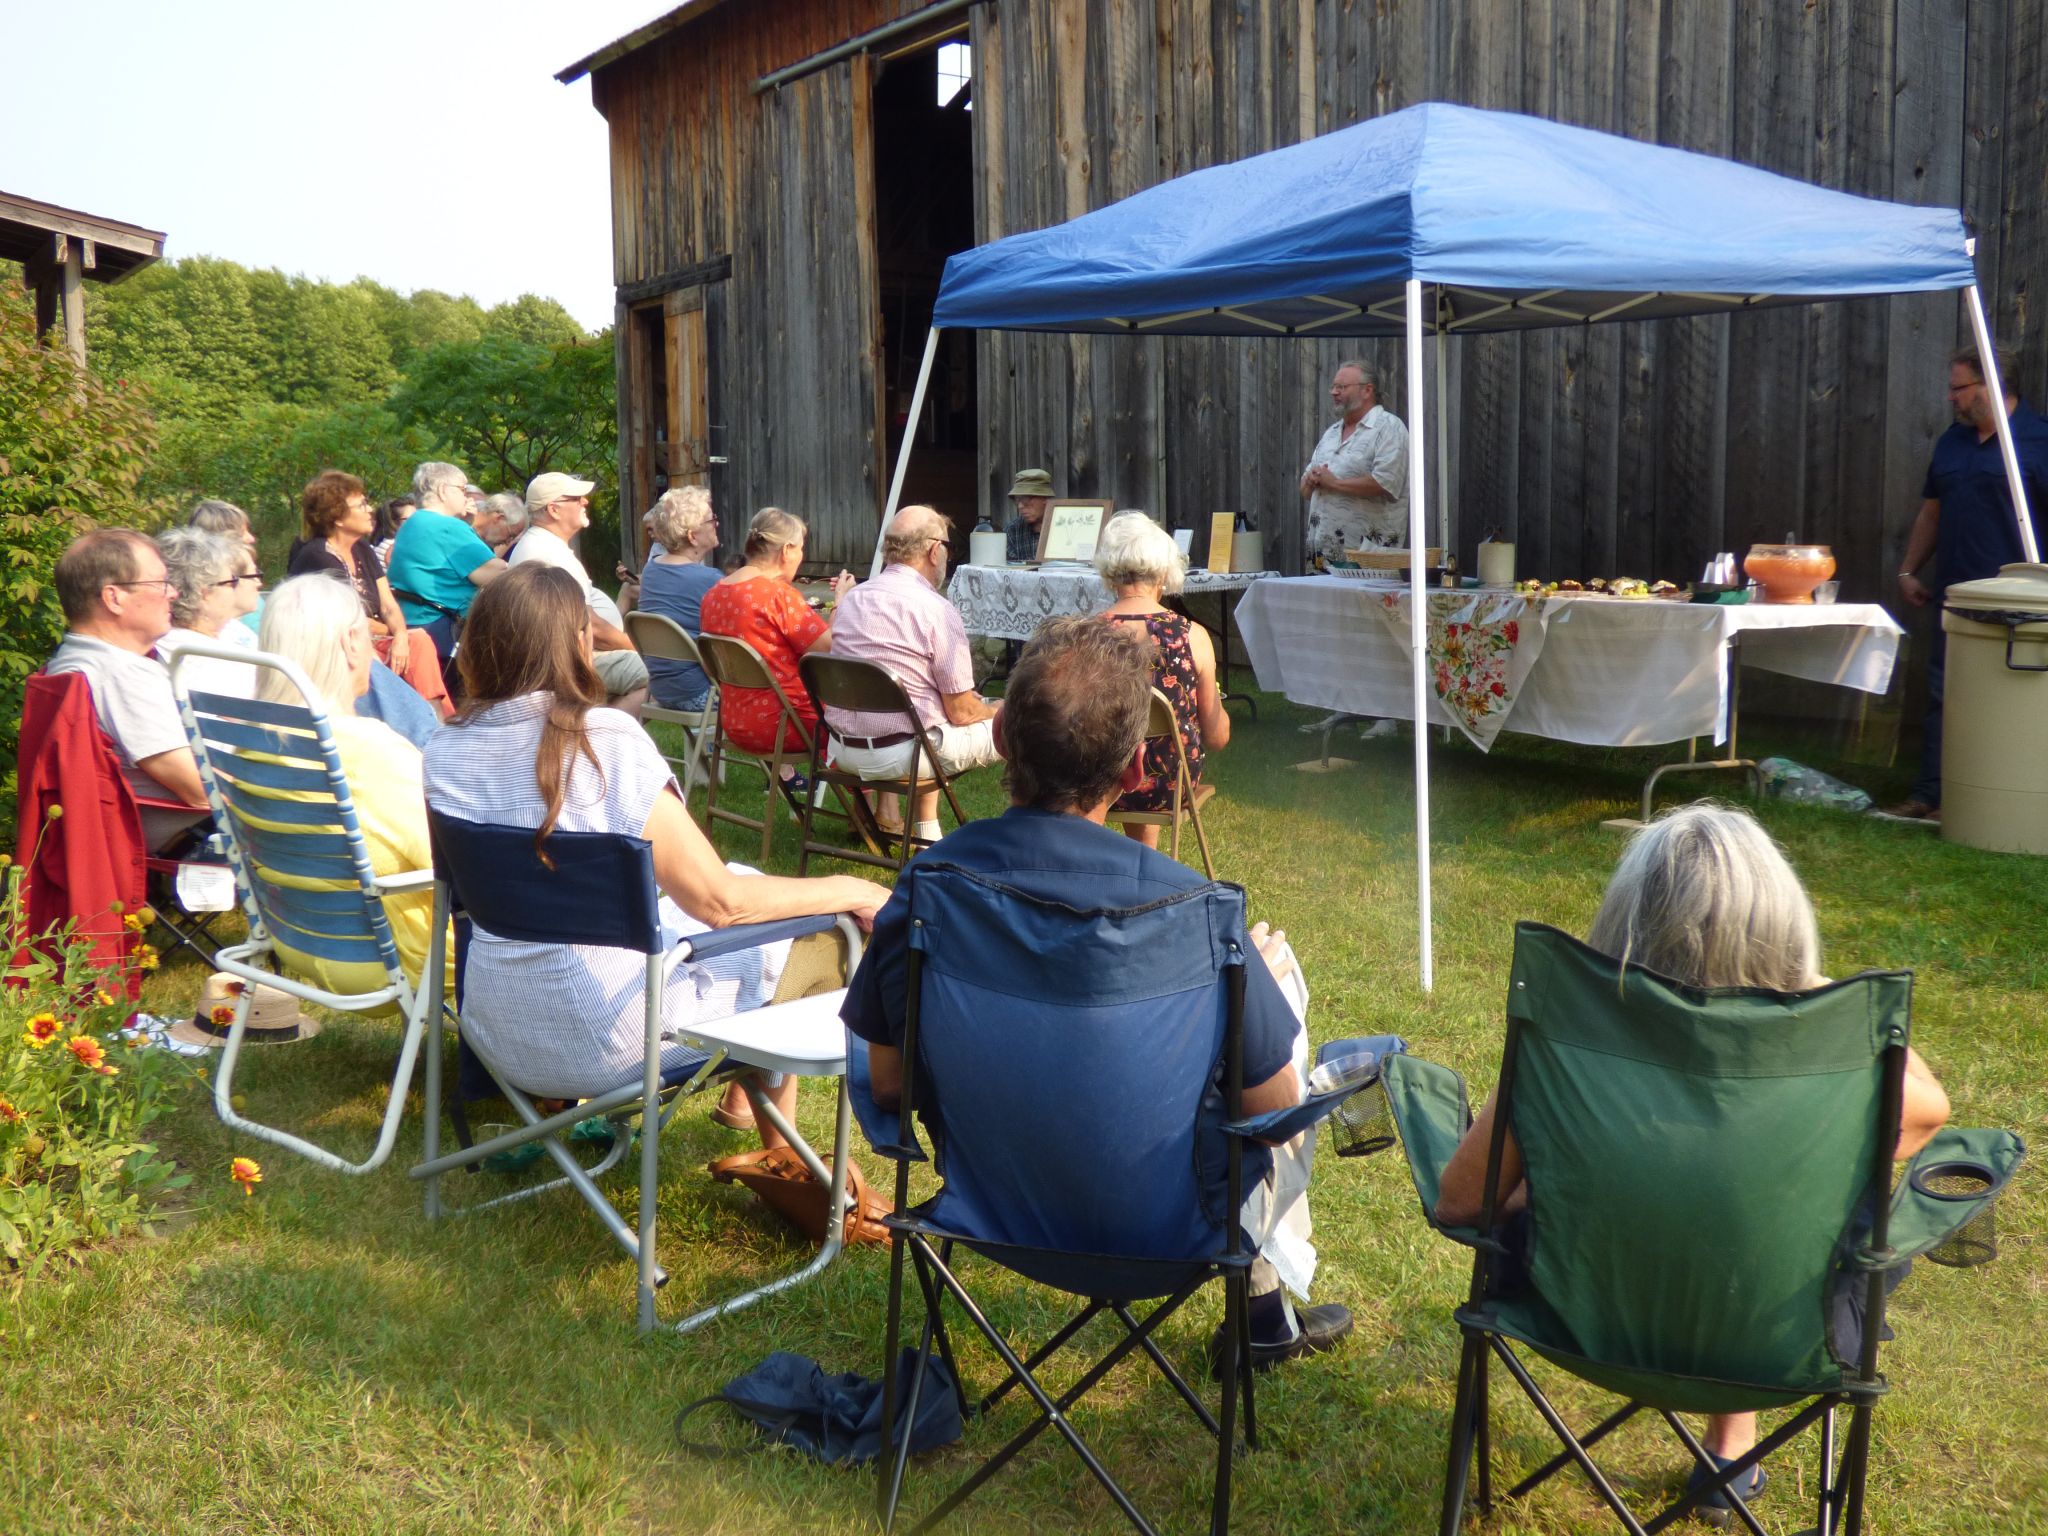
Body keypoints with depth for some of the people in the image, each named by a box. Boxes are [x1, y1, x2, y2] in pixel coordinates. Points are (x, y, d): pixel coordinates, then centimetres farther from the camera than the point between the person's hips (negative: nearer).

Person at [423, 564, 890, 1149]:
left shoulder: (446, 749, -4)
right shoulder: (606, 740, -20)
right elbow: (718, 900, -19)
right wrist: (849, 891, -7)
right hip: (609, 1041, -6)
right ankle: (783, 1154, 31)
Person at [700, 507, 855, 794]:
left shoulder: (713, 595, 5)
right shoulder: (779, 594, -20)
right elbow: (830, 648, -17)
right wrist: (841, 599, -3)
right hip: (781, 725, -8)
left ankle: (784, 773, 31)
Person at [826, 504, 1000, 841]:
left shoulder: (849, 599, 6)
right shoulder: (937, 611, -15)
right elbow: (961, 712, -12)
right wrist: (995, 710, 12)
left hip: (843, 749, 8)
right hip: (899, 755, -7)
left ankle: (928, 834, 31)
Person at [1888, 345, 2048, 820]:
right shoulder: (1952, 442, 15)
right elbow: (1931, 513, 22)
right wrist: (1908, 570, 16)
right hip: (1953, 593, 7)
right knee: (1941, 694, 8)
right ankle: (1929, 794, 14)